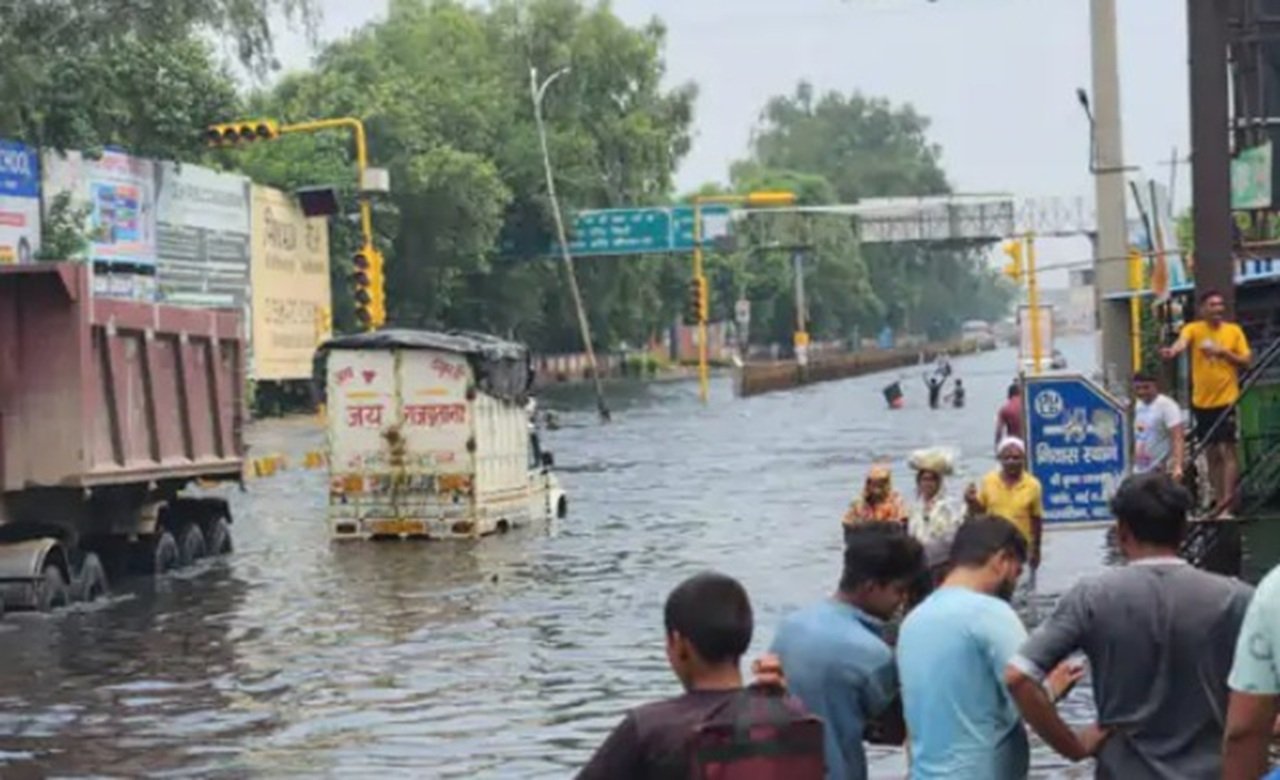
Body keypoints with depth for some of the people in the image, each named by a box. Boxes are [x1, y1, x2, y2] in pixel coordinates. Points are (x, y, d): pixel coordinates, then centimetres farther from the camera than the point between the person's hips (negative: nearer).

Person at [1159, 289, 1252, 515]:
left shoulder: (1234, 331, 3)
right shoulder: (1194, 329, 0)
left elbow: (1246, 361, 4)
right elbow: (1182, 342, -22)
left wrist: (1225, 352, -12)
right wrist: (1173, 351, -45)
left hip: (1227, 400, -2)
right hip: (1202, 401, 2)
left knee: (1227, 449, -10)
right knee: (1212, 453, 9)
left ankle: (1227, 498, -12)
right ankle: (1218, 499, 17)